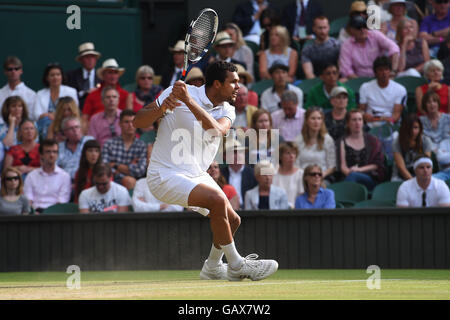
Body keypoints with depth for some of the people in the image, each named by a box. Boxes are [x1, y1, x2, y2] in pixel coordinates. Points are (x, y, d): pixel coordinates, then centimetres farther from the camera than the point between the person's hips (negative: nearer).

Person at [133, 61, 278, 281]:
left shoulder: (227, 110, 2)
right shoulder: (177, 93, -13)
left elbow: (217, 129, -23)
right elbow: (138, 122, -11)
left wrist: (189, 101, -33)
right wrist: (161, 109, -31)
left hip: (197, 176, 8)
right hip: (166, 176, -7)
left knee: (232, 220, 6)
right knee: (217, 199, -27)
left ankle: (212, 268, 32)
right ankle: (236, 265, -14)